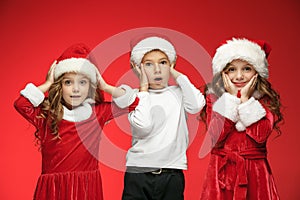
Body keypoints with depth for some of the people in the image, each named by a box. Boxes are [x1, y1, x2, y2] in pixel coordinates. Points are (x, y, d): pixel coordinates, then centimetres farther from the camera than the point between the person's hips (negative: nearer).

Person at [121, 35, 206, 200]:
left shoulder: (178, 93, 7)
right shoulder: (135, 96, 1)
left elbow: (197, 105, -14)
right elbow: (143, 125, -14)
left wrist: (177, 75, -2)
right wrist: (144, 89, -6)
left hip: (172, 173, 1)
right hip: (138, 172, -1)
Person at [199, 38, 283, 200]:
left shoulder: (265, 100, 2)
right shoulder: (213, 98, 2)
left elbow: (260, 135, -13)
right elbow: (215, 135, -13)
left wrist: (246, 99, -11)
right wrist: (231, 98, -11)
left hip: (254, 172, 0)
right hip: (222, 171, 0)